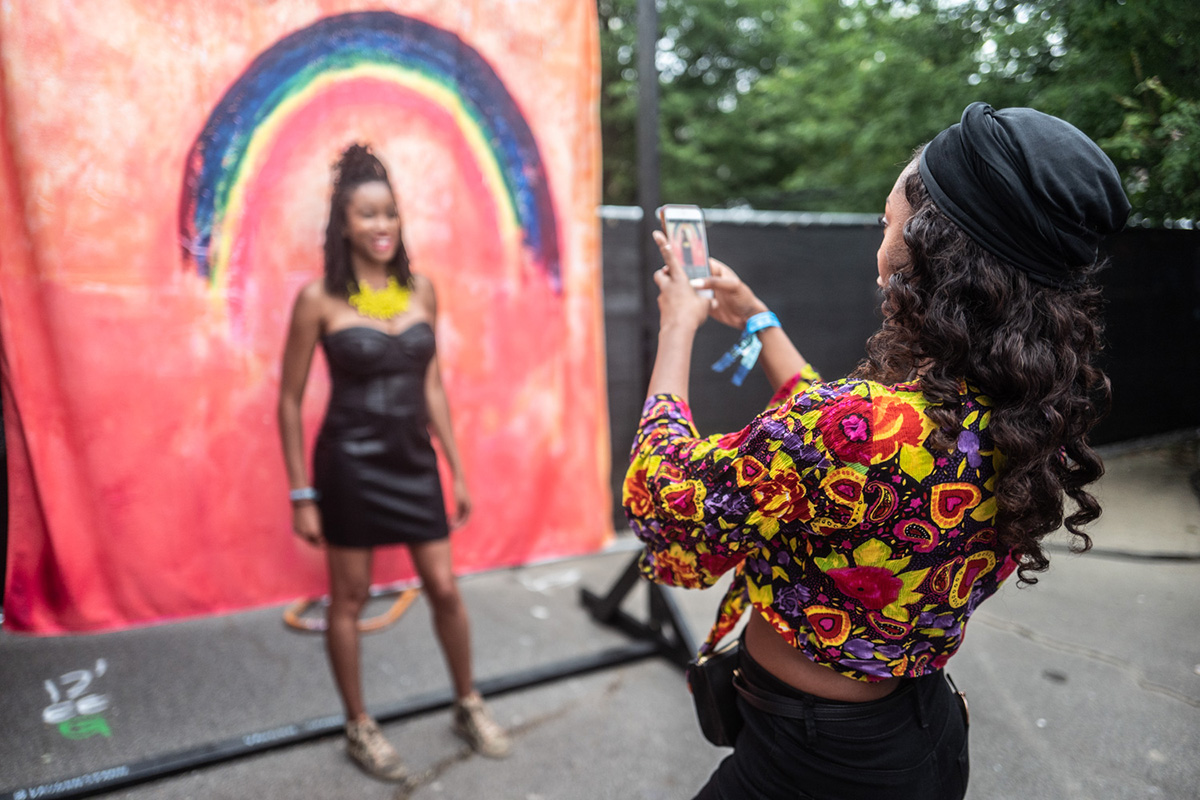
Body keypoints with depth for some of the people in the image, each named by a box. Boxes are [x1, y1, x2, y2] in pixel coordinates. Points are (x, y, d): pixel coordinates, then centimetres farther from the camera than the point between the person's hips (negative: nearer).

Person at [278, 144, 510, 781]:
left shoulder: (421, 290, 2)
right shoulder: (319, 299, -9)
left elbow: (431, 385, 8)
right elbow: (289, 401, -4)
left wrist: (457, 471, 8)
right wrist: (302, 495, -5)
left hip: (413, 460, 4)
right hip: (350, 465, -3)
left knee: (445, 589, 10)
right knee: (349, 599, 11)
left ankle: (469, 708, 33)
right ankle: (360, 729, 32)